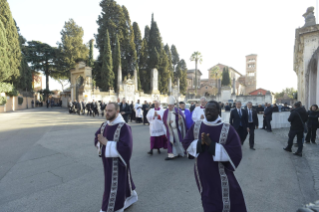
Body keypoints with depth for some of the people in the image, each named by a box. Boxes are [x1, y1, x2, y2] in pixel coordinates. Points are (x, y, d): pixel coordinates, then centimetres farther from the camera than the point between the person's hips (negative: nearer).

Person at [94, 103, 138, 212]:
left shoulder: (123, 127, -22)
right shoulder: (104, 125, 1)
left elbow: (126, 146, -28)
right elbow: (97, 137, 12)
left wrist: (107, 143, -24)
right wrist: (101, 142, -12)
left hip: (117, 162, -7)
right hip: (107, 161, 7)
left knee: (114, 186, 4)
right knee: (121, 182, 23)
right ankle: (131, 197, 47)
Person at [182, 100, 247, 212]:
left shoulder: (228, 130, -14)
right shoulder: (196, 126, -4)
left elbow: (235, 153, -19)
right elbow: (186, 143, -2)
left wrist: (211, 144, -26)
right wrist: (200, 143, -21)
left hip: (221, 175, -2)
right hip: (202, 173, 3)